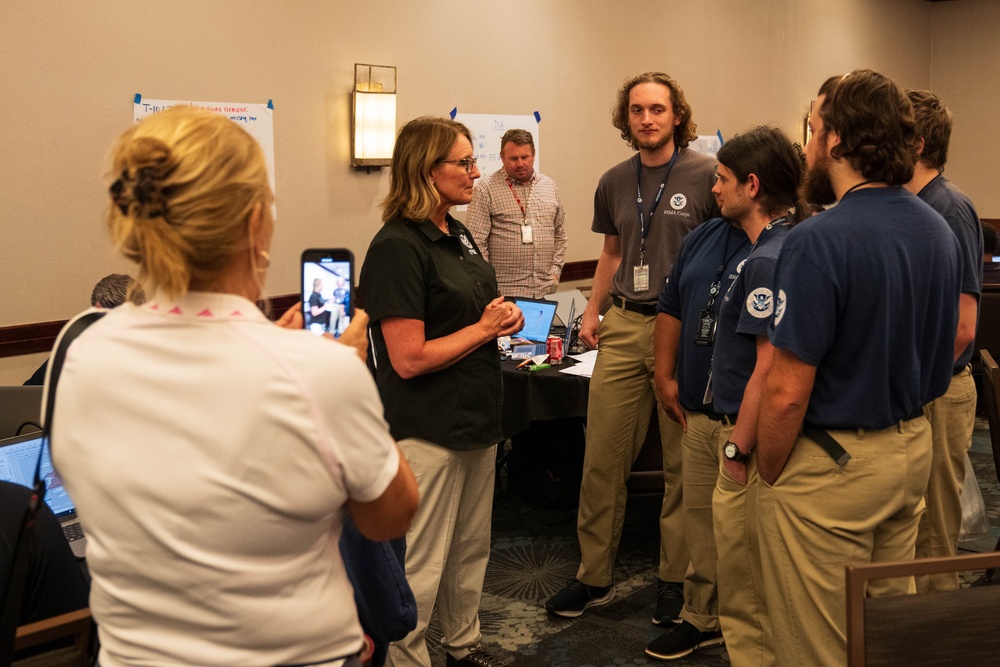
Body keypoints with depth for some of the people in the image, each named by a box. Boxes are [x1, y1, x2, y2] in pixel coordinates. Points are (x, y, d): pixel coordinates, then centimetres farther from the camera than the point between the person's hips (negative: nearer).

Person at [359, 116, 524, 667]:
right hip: (428, 429, -9)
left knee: (472, 549, 22)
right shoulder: (398, 248, -19)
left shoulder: (458, 234, 8)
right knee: (421, 567, 4)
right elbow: (409, 359, -22)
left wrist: (503, 315, 1)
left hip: (476, 416, 9)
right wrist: (486, 327, -14)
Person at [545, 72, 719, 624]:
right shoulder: (614, 183, 11)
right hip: (623, 328, 5)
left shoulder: (707, 176, -4)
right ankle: (594, 576, 21)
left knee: (681, 463, 6)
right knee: (601, 457, 6)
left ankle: (676, 579, 22)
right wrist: (593, 310, 11)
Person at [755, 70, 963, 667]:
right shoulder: (939, 230, 2)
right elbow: (954, 342, 14)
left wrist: (771, 476, -8)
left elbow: (787, 394, -23)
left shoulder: (818, 242, -23)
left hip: (830, 466, -8)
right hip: (913, 450, 8)